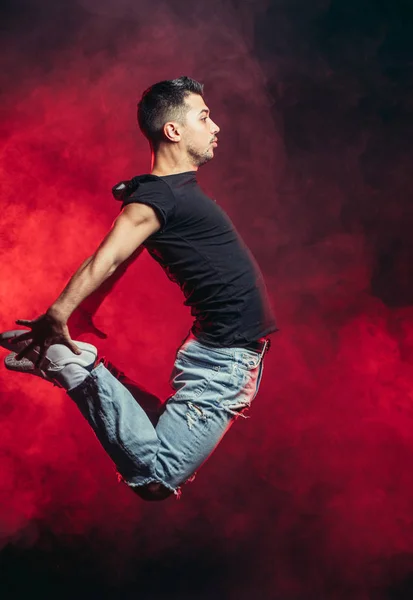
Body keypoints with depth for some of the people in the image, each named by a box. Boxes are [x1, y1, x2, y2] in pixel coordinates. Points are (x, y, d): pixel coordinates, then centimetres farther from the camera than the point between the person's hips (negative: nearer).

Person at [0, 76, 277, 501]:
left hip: (230, 349, 9)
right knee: (155, 477, -15)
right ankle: (66, 362, -9)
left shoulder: (178, 190, 14)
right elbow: (107, 260, -29)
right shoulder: (157, 197, -15)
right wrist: (58, 315, -41)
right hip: (227, 355, -9)